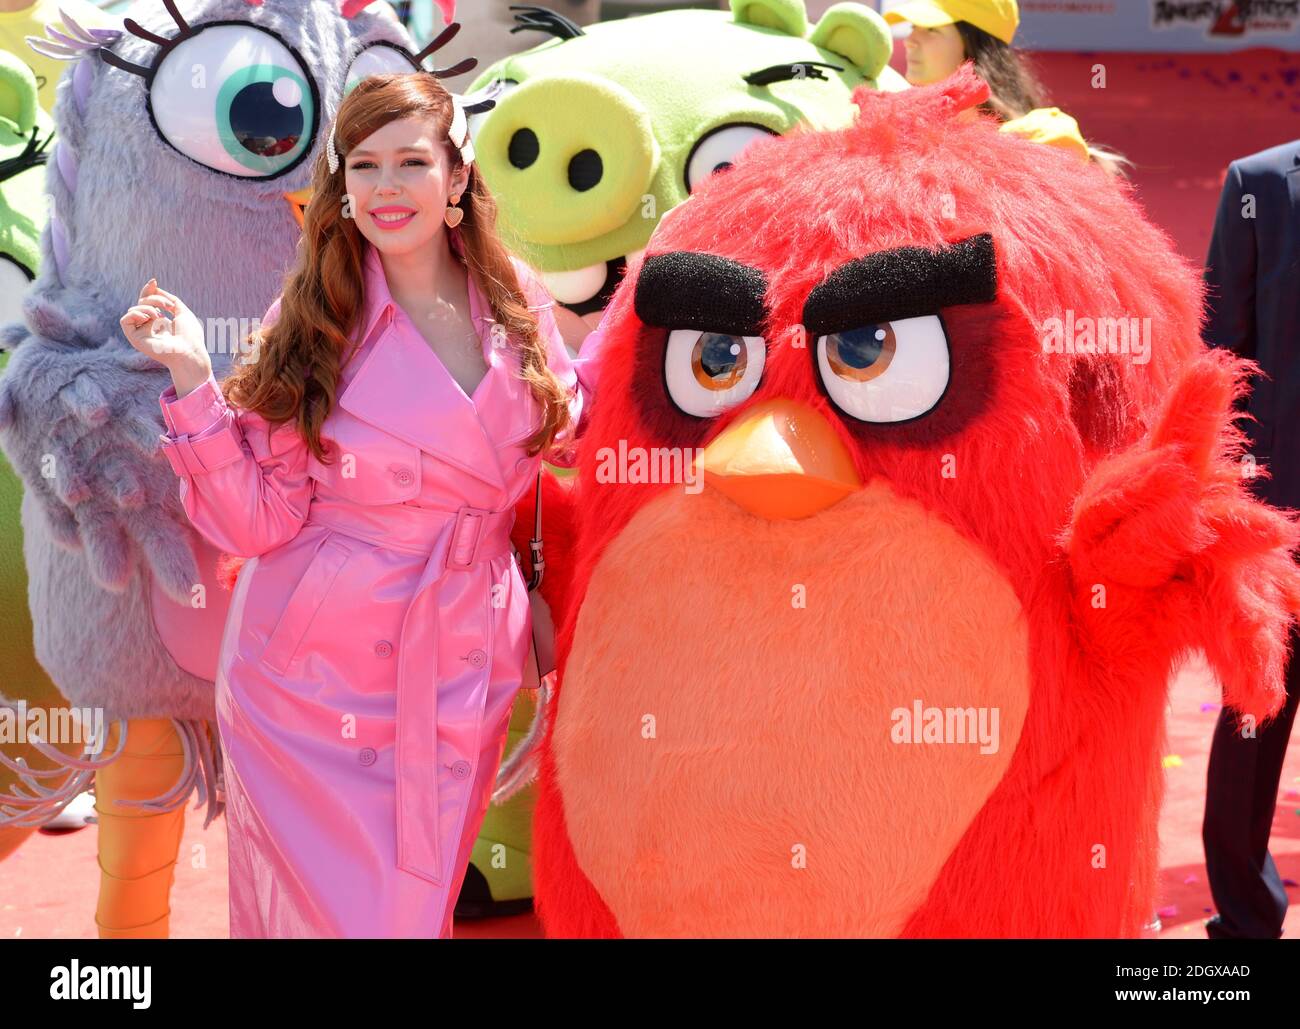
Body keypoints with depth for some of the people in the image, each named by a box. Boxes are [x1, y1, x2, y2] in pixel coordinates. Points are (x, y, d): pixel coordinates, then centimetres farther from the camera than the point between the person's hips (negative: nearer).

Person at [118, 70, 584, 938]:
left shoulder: (515, 301, -1)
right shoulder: (313, 324, -9)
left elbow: (566, 437, 15)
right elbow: (257, 522, -11)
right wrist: (194, 383, -19)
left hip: (464, 667, 3)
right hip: (320, 679, -3)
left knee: (423, 904, 15)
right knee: (333, 910, 6)